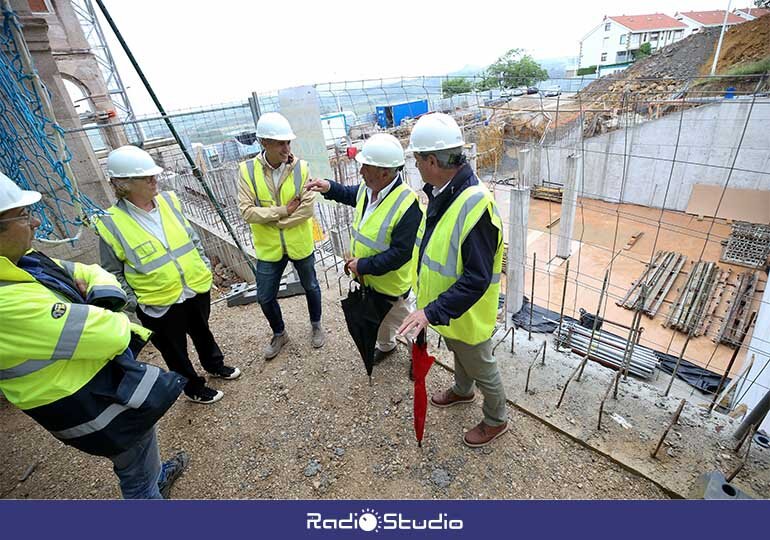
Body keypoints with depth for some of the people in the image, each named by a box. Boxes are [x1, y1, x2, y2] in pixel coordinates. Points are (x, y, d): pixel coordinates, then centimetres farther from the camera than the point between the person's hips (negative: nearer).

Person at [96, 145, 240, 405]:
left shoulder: (168, 200, -4)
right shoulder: (111, 223, -16)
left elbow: (192, 237, 9)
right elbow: (113, 273, -6)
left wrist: (205, 266, 8)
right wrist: (133, 303, -10)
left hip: (197, 289, 4)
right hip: (159, 304, -3)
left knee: (201, 331, 27)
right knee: (175, 350, 16)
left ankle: (215, 365, 52)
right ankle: (193, 387, 39)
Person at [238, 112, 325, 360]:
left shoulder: (301, 167, -11)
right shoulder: (248, 170, -10)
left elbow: (308, 209, -18)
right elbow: (247, 211, -16)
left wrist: (273, 221, -18)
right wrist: (284, 211, -21)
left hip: (300, 244, -1)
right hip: (268, 248, 1)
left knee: (310, 287, 18)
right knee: (265, 297, 12)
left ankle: (316, 325, 45)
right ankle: (279, 334, 39)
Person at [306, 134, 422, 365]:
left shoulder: (407, 205, -33)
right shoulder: (367, 188, -8)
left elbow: (400, 253, -32)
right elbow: (352, 195, 18)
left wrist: (363, 266, -26)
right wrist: (329, 188, 2)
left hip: (394, 284, -7)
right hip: (368, 279, 7)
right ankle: (385, 345, 58)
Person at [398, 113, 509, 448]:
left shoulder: (474, 205, -34)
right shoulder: (442, 192, -4)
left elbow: (477, 279, -33)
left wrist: (432, 311, -34)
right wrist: (431, 306, 15)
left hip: (467, 313, -8)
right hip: (447, 306, 9)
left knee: (481, 368, 17)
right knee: (457, 352, 32)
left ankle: (496, 420, 45)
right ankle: (462, 391, 61)